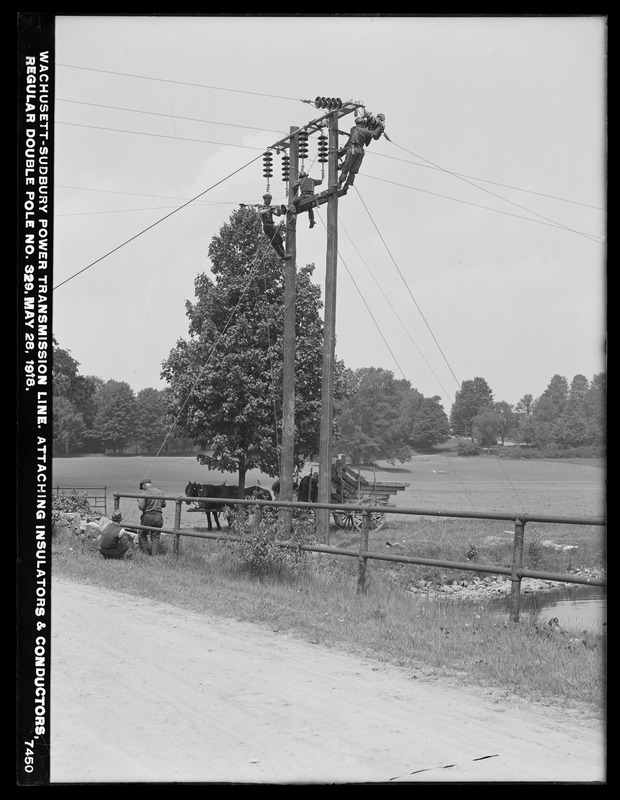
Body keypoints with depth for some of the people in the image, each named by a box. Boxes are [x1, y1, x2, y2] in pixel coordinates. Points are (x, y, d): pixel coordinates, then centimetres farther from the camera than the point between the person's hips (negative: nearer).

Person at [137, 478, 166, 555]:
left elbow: (141, 507, -16)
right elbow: (164, 505, 14)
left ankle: (146, 552, 8)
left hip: (148, 516, -4)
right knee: (155, 537, 8)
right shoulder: (160, 492, 5)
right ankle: (154, 555, 4)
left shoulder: (145, 493, -11)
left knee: (142, 535, 13)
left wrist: (139, 502, 4)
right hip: (158, 516, 4)